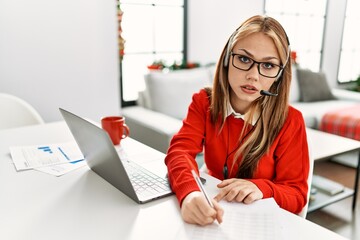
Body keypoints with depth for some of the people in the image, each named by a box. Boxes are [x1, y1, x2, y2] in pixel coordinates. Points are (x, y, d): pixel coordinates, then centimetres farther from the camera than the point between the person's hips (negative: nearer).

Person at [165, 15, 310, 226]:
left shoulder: (290, 121, -12)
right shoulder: (204, 102, -6)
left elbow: (296, 196, -8)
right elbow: (181, 150, -21)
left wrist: (262, 189, -29)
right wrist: (190, 193, -42)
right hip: (213, 211, 2)